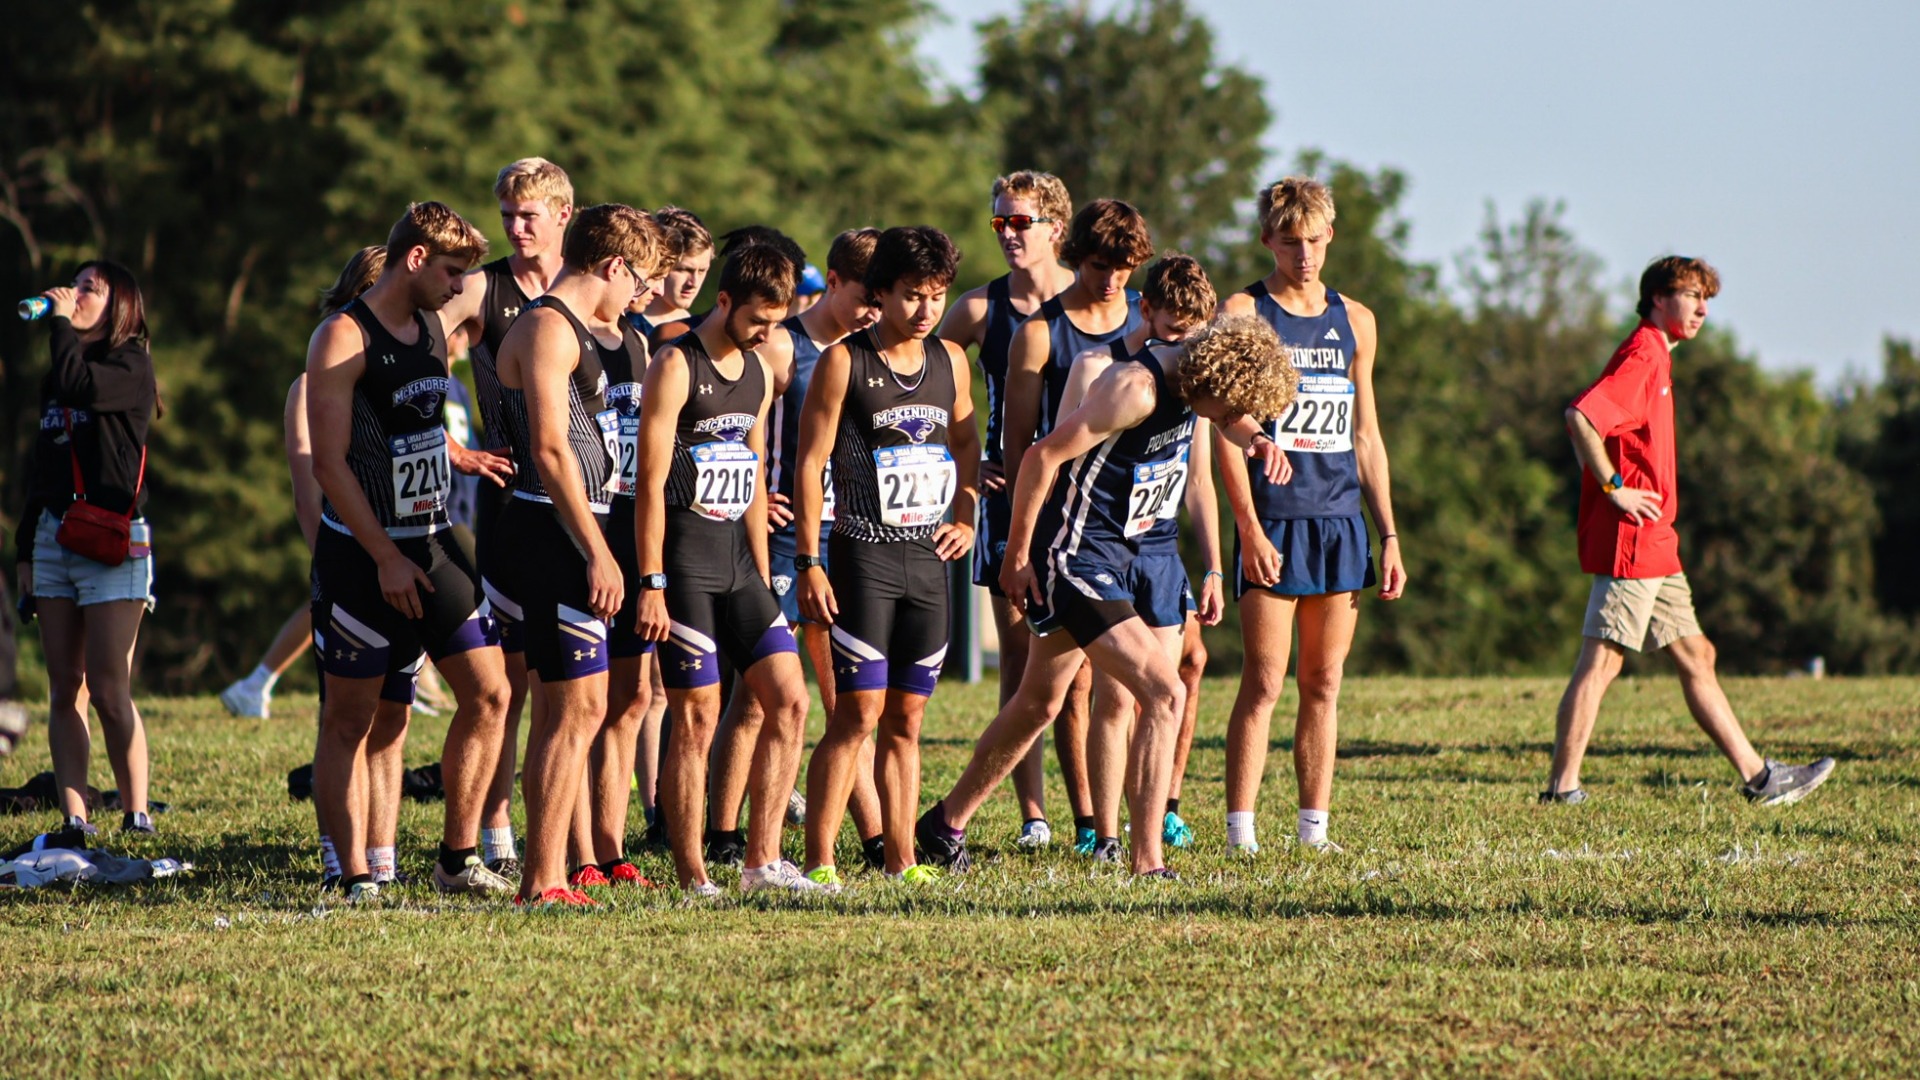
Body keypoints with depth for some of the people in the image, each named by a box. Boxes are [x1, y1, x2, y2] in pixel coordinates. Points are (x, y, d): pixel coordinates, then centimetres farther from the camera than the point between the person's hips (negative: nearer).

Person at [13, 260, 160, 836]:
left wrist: (61, 321, -8)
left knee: (109, 690, -11)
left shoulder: (131, 365, -2)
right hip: (54, 537, 7)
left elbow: (80, 384, -23)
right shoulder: (56, 375, 19)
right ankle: (74, 819, 0)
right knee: (65, 691, 2)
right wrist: (26, 548, 19)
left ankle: (137, 815, -5)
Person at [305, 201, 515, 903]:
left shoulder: (432, 328, 12)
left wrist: (461, 457, 9)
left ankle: (457, 859, 12)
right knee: (350, 719, -1)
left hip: (432, 545, 8)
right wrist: (386, 559, -18)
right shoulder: (344, 339, -13)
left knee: (488, 694, 3)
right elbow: (330, 462, -16)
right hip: (361, 555, -8)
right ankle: (356, 879, 3)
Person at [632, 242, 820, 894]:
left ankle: (762, 861, 6)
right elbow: (651, 483, -12)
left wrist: (762, 577, 18)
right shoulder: (676, 368, -9)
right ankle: (691, 881, -2)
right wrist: (651, 584, -16)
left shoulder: (759, 373, 14)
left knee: (789, 701, 1)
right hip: (685, 565, -7)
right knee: (697, 718, -6)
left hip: (737, 563, 8)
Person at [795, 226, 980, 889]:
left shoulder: (949, 361, 10)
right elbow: (811, 462, -7)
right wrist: (810, 562, -12)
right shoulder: (845, 361, -6)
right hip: (864, 557, -5)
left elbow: (966, 443, 26)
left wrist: (966, 518, 10)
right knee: (859, 713, -10)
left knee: (906, 718, 8)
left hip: (928, 560, 5)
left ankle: (901, 860, 11)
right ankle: (818, 861, -8)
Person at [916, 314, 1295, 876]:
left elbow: (1232, 416, 26)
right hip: (1075, 554, -10)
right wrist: (1018, 556, -15)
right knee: (1164, 693, -15)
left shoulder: (1191, 373, 2)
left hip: (1119, 555, 10)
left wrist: (1255, 439, 1)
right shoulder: (1138, 390, -24)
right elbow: (1043, 455, -22)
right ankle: (1147, 863, -13)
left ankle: (945, 826, 31)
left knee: (1038, 704, 17)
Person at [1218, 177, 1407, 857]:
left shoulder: (1354, 322, 14)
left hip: (1341, 522, 5)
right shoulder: (1243, 315, 0)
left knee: (1324, 686, 5)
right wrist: (1249, 529, -14)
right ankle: (1240, 831, -6)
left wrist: (1389, 536, 13)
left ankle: (1315, 828, 8)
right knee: (1264, 684, -8)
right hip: (1272, 521, -5)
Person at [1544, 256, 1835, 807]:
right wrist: (1615, 488, -20)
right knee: (1601, 659, -9)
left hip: (1654, 548, 11)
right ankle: (1562, 787, -8)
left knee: (1696, 656, 12)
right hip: (1630, 540, -11)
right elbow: (1580, 416, -26)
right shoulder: (1641, 357, -12)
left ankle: (1757, 776, 16)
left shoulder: (1655, 358, 20)